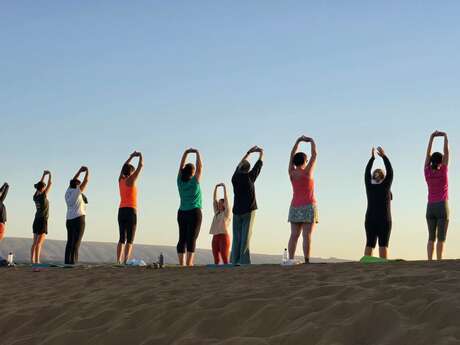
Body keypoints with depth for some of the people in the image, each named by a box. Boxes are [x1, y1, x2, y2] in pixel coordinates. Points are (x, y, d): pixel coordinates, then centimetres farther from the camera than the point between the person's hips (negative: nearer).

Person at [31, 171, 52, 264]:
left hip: (36, 221, 8)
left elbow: (40, 185, 21)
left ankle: (32, 260, 5)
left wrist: (44, 175, 26)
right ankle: (37, 261, -17)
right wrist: (50, 175, 10)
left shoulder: (35, 197, 6)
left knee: (35, 242, 8)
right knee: (39, 242, -12)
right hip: (43, 221, -8)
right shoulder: (43, 196, -12)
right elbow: (50, 184, -5)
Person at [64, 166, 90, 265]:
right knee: (76, 241, -9)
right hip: (78, 219, -7)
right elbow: (85, 181, 0)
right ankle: (73, 260, -15)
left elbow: (73, 181, 25)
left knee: (70, 241, 7)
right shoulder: (77, 192, -6)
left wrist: (80, 171, 29)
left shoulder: (68, 192, 11)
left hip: (69, 219, 7)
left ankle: (67, 260, 2)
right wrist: (87, 172, 16)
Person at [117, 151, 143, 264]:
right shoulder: (130, 180, -7)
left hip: (121, 211, 7)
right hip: (131, 211, -7)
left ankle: (118, 261, 1)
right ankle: (125, 262, -18)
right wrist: (140, 156, 17)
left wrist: (132, 156, 35)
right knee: (130, 239, -8)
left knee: (122, 238, 9)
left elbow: (124, 167, 27)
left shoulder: (120, 180, 10)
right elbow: (140, 166, -1)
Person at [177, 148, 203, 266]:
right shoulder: (195, 181, -6)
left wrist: (186, 153, 20)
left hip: (182, 213, 5)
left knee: (182, 239, 4)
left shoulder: (180, 181, 4)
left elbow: (181, 166, 14)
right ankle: (189, 263, -18)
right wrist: (197, 153, 8)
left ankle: (181, 263, -1)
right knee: (192, 238, -9)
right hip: (194, 212, -4)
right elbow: (200, 166, -2)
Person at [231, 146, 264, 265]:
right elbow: (259, 165, 7)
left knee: (236, 237, 5)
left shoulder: (235, 178, 3)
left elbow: (239, 166, 21)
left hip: (237, 211, 4)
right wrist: (261, 153, 25)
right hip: (248, 210, -4)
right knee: (246, 236, -5)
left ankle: (234, 261, 1)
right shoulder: (249, 177, -6)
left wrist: (249, 153, 31)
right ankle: (244, 261, -11)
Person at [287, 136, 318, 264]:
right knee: (307, 235, -10)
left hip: (295, 207, 5)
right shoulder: (307, 171, -7)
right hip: (308, 207, -5)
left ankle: (291, 259, -8)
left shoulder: (291, 173, 3)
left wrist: (298, 141, 23)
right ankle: (306, 260, -16)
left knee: (294, 235, 0)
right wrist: (311, 141, 16)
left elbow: (292, 156, 16)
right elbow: (314, 155, 1)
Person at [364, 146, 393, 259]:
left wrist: (372, 157, 18)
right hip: (384, 220, -3)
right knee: (383, 245, -5)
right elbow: (390, 171, 0)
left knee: (369, 244, 5)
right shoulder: (385, 186, -6)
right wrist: (384, 156, 4)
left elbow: (367, 172, 12)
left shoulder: (369, 186, 1)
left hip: (370, 220, 3)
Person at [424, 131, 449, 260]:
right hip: (442, 206, -4)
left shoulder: (427, 172, 1)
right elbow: (446, 152, -4)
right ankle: (439, 262, -13)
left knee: (431, 237, 5)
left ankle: (429, 261, -4)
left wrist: (432, 137, 13)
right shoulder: (442, 172, -7)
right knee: (441, 238, -6)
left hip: (430, 207, 4)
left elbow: (428, 154, 9)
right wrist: (445, 137, 3)